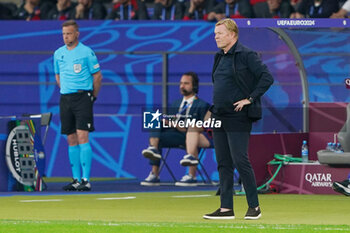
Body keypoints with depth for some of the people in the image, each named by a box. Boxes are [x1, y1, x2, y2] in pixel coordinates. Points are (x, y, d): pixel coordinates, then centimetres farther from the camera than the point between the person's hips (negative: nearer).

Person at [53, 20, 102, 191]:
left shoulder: (87, 52, -5)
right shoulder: (58, 54, 10)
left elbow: (97, 76, 0)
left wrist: (93, 97, 2)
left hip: (83, 97, -5)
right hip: (65, 99, 5)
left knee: (82, 137, -13)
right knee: (71, 140, 6)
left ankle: (86, 180, -14)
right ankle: (76, 179, 10)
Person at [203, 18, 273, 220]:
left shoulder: (246, 55, -10)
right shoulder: (220, 57, 15)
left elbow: (267, 78, -15)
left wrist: (249, 99, -15)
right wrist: (215, 108, 17)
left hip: (237, 118, -8)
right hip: (219, 116, 8)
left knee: (240, 161, -9)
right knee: (224, 164, 8)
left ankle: (254, 206, 0)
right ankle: (226, 209, 11)